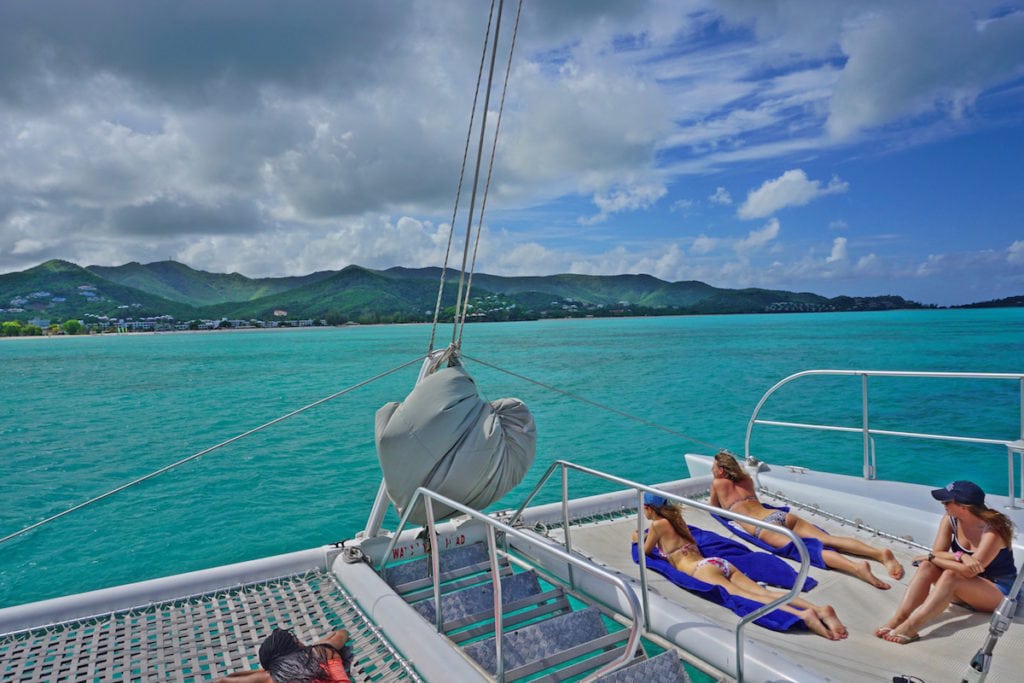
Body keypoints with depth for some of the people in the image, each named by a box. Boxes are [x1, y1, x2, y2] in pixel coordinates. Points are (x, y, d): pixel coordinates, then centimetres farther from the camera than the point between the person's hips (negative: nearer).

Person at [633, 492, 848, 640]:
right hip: (721, 563, 8)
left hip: (703, 568, -8)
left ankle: (803, 615, -52)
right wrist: (647, 535, 61)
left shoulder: (658, 525, 7)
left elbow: (645, 551, 18)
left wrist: (637, 539, 40)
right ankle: (819, 609, -35)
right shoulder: (675, 519, 32)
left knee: (747, 597, -29)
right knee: (765, 593, -13)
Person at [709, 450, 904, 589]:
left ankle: (856, 566, -53)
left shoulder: (718, 483, 13)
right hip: (782, 515, 7)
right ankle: (880, 552, -29)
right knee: (828, 539, -8)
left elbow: (714, 507, 30)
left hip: (764, 526, -7)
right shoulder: (746, 479, 33)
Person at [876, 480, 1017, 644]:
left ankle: (911, 626, -44)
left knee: (951, 575, -34)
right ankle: (899, 618, -36)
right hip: (965, 588, 6)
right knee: (927, 566, -23)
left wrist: (931, 557, -20)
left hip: (1000, 591, -5)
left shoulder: (993, 530, -24)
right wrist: (960, 556, -31)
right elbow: (936, 552, -11)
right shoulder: (950, 520, -7)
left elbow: (969, 571, -29)